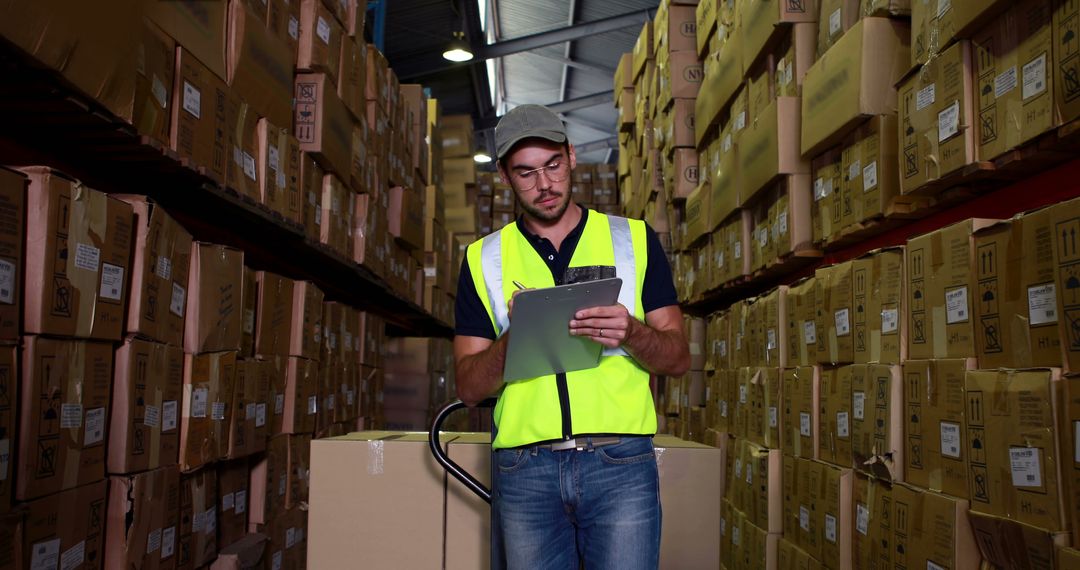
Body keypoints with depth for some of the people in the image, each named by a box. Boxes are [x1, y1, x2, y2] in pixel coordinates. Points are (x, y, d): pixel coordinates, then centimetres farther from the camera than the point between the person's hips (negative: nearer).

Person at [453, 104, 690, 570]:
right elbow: (469, 387, 6)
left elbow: (678, 358, 6)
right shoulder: (484, 259, 10)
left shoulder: (634, 239, 8)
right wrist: (514, 338, -14)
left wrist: (631, 334, -16)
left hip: (620, 464, -1)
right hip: (525, 470, 1)